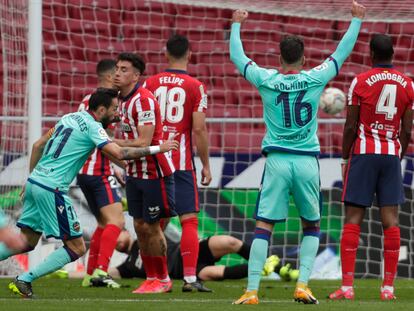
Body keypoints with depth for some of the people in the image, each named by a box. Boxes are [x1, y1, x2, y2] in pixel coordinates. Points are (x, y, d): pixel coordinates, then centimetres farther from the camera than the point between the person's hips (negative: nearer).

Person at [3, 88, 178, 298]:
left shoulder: (69, 118, 15)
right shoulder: (92, 127, -9)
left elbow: (37, 146, 20)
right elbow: (119, 154, -19)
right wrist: (157, 149, -11)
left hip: (34, 181, 9)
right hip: (51, 189, -9)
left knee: (27, 242, 19)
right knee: (76, 248, -2)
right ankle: (24, 280, -5)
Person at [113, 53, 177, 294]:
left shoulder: (143, 100, -20)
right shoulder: (124, 100, 9)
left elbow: (144, 142, -24)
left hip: (155, 172, -8)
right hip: (135, 172, 8)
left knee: (152, 227, -2)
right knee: (140, 227, 8)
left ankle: (162, 279, 11)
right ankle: (151, 278, 17)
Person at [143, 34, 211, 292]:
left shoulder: (150, 84, 5)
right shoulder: (195, 87, -3)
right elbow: (199, 129, -7)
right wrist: (206, 165, 1)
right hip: (181, 162, -3)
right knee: (189, 220, -1)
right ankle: (190, 277, -9)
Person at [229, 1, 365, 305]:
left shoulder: (267, 80, -2)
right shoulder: (315, 79, -2)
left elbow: (237, 57, 13)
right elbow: (342, 52, 11)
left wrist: (237, 24, 29)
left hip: (277, 160, 0)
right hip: (307, 161, 0)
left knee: (264, 226, -1)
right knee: (311, 226, 16)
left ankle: (252, 291, -10)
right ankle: (303, 285, 2)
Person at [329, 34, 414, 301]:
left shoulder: (361, 82, -5)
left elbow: (351, 126, -4)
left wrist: (345, 159, 6)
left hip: (363, 153, -3)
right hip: (392, 154, 3)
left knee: (353, 219, -1)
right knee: (391, 220, 2)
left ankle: (347, 286, -7)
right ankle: (388, 287, -1)